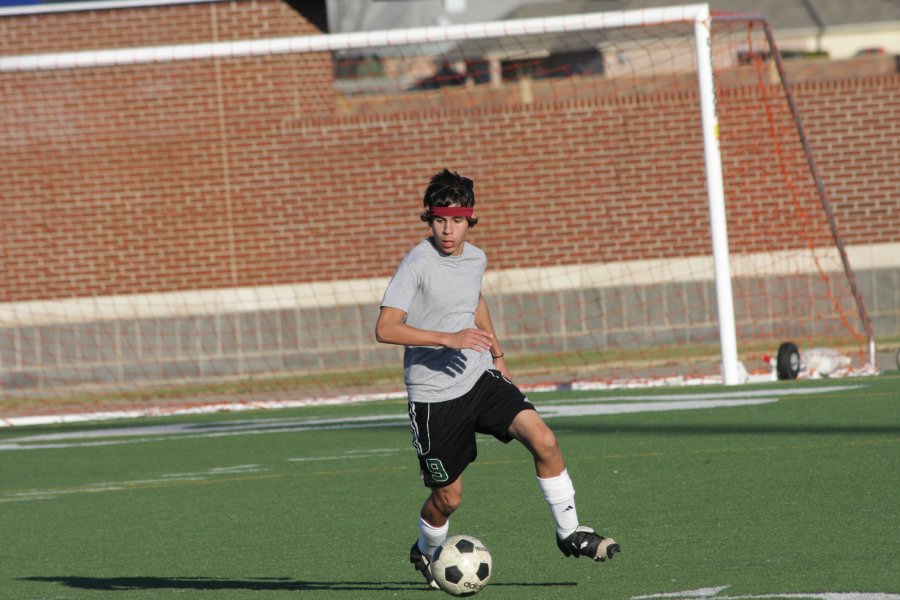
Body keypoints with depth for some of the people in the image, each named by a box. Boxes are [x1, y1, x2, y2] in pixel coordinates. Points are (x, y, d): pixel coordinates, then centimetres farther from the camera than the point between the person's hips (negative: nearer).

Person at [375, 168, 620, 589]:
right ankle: (427, 553, 35)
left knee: (543, 440, -16)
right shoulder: (418, 263, -16)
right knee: (448, 498, 3)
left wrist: (497, 353, 28)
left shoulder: (475, 258, 5)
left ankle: (569, 532, -2)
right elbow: (385, 328, -25)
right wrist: (448, 339, -32)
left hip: (480, 377, 5)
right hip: (434, 394, -5)